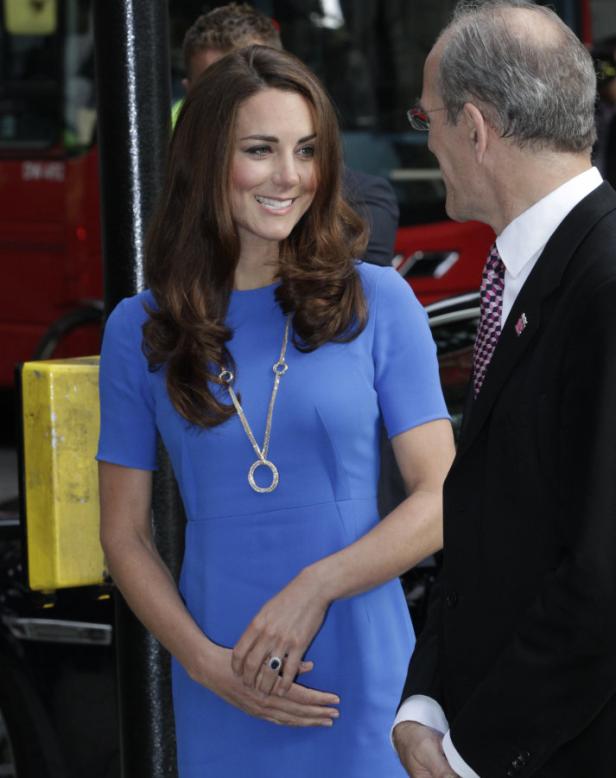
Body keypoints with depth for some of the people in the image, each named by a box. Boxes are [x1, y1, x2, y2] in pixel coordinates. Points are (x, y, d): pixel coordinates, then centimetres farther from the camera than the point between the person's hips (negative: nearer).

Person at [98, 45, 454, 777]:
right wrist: (205, 662, -8)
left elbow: (442, 496, -3)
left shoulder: (377, 302, -1)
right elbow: (125, 534, 5)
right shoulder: (140, 329, 3)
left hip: (363, 681, -1)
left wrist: (316, 587, -15)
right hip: (222, 699, 1)